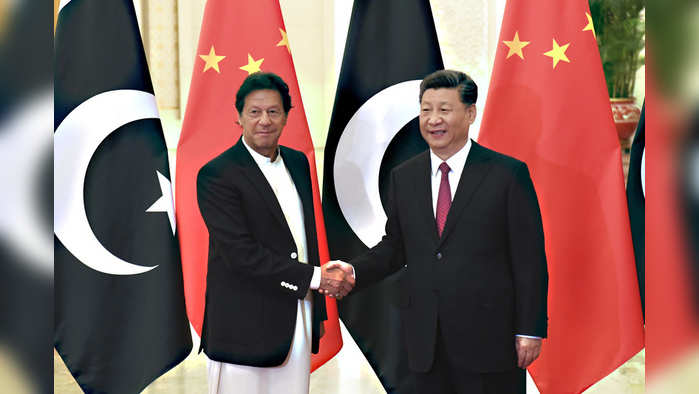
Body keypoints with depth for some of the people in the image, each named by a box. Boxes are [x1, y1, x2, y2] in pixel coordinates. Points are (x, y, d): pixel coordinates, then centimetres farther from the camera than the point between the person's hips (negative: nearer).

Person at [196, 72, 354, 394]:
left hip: (298, 325, 6)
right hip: (244, 332, -6)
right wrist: (316, 277, -17)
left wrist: (316, 311, 17)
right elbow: (241, 254, -19)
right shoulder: (217, 175, -12)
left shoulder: (297, 162, 11)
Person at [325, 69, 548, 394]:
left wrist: (530, 331, -8)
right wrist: (354, 270, -4)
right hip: (425, 340, 4)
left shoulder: (508, 174, -4)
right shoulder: (403, 177, 10)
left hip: (489, 339, -4)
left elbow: (529, 258, -4)